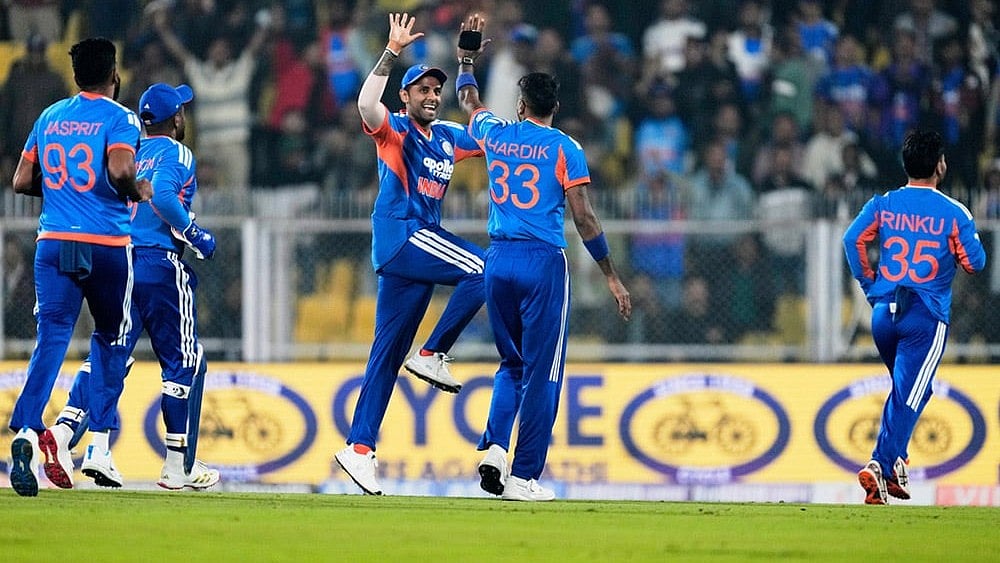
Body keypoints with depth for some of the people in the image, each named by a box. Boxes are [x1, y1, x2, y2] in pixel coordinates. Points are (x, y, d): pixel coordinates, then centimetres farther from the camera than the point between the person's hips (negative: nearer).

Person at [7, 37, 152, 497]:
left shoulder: (49, 117, 12)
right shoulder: (120, 118, -3)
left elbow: (21, 181, 13)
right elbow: (120, 169, -21)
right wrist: (139, 192, -2)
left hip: (53, 243, 3)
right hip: (107, 245, -3)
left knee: (51, 339, -4)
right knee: (111, 338, 15)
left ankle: (26, 430, -27)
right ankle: (99, 445, 11)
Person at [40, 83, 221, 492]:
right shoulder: (175, 153, -3)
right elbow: (162, 194, -22)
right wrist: (196, 236, -12)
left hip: (118, 261, 6)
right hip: (161, 265, -6)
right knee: (182, 361, 5)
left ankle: (63, 431, -21)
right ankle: (178, 466, 5)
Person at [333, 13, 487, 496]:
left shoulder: (449, 138, 19)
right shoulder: (394, 130, -2)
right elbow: (366, 103, -22)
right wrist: (392, 52, -26)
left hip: (419, 247, 7)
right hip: (399, 233, -7)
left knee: (389, 352, 5)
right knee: (482, 270, -22)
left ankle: (359, 448, 4)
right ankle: (433, 356, -13)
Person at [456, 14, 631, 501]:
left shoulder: (495, 133, 8)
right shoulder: (564, 149, -3)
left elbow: (468, 100, 31)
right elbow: (584, 219, -6)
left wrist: (466, 57, 47)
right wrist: (612, 277, 0)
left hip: (498, 260, 4)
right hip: (543, 263, -4)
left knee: (512, 364, 19)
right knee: (542, 371, 0)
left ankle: (495, 444, -4)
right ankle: (524, 475, -3)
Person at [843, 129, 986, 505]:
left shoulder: (883, 205, 5)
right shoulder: (953, 213, -4)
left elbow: (853, 239, -6)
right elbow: (975, 262, -5)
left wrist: (869, 285, 5)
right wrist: (963, 239, 17)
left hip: (883, 312, 4)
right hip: (927, 317, -4)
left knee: (904, 388, 24)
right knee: (909, 394, -7)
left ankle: (894, 464, 16)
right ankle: (882, 466, -23)